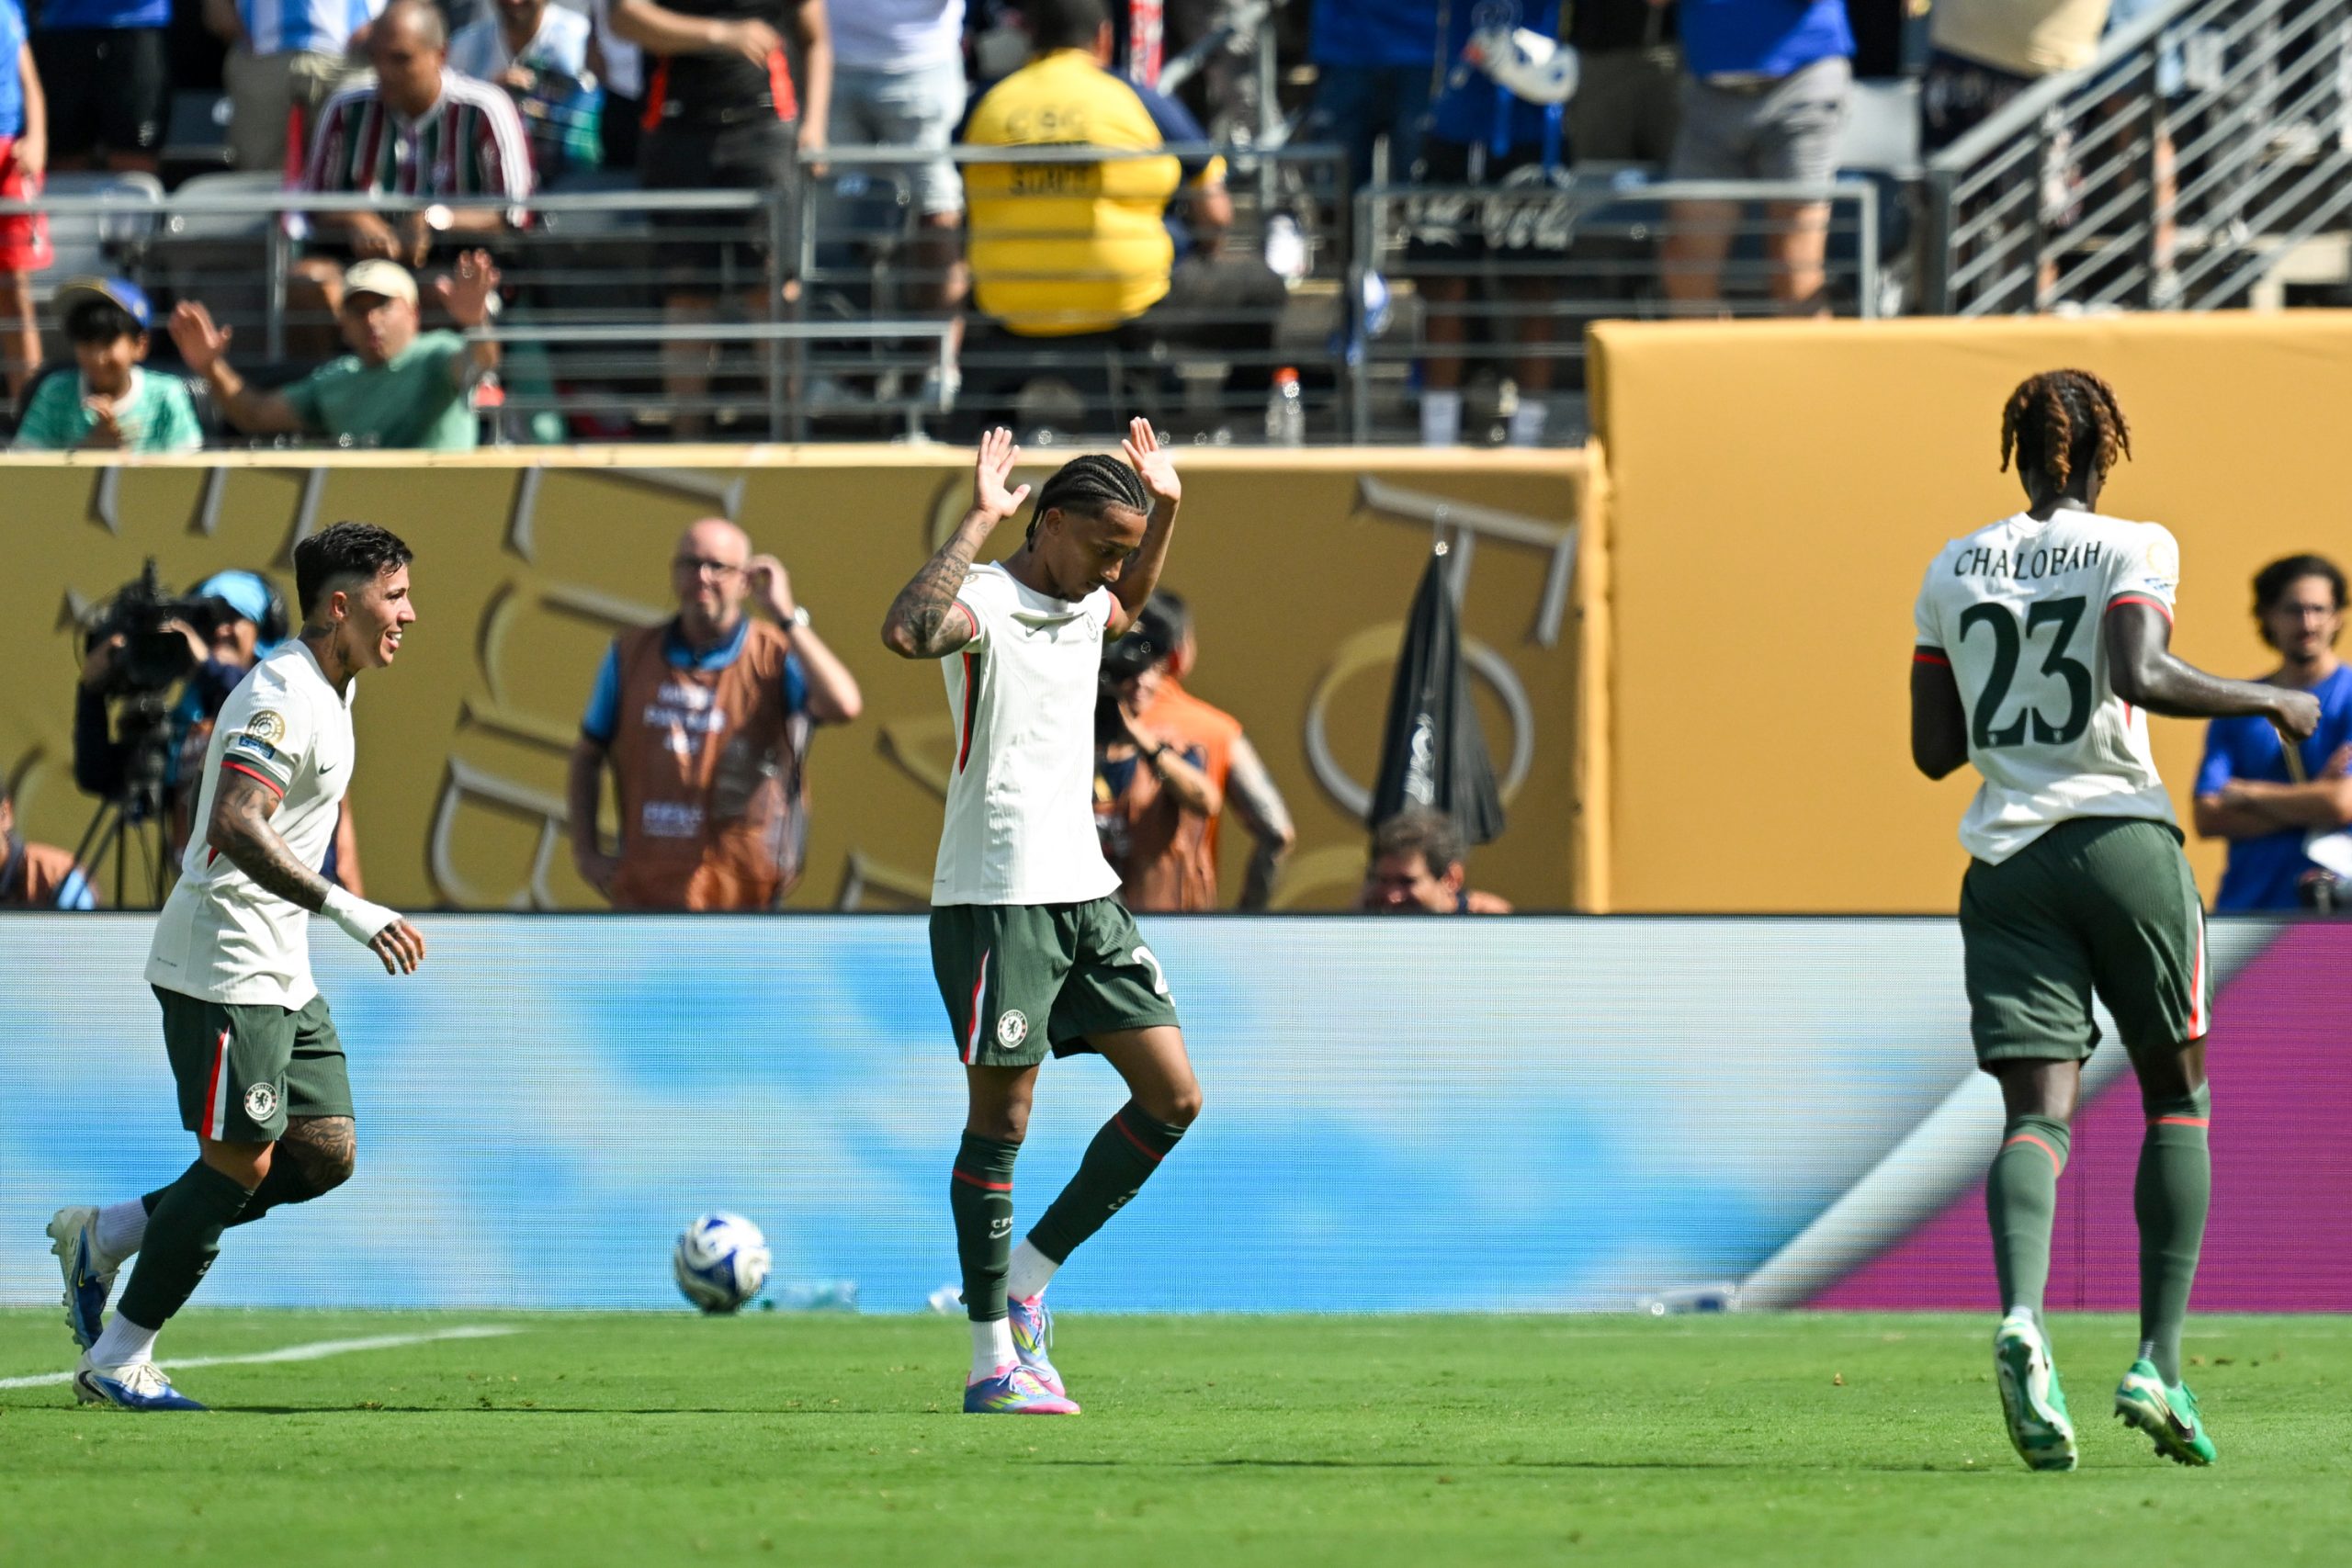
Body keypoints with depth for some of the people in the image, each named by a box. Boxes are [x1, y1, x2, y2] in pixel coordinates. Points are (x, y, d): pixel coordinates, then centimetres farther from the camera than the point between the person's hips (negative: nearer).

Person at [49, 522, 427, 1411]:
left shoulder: (327, 694, 14)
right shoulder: (282, 697, -18)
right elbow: (235, 826, -31)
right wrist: (347, 911, -36)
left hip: (280, 971, 10)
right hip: (223, 969, -10)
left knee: (326, 1152, 4)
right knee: (241, 1164, -8)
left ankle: (102, 1239, 15)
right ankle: (117, 1362, 3)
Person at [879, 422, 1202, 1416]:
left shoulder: (1083, 607, 14)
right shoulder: (983, 602, -11)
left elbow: (1130, 606, 41)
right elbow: (906, 632, -36)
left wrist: (1166, 510, 27)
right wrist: (979, 521, -32)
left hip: (1084, 894, 8)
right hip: (995, 901, -8)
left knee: (1172, 1098, 5)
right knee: (1000, 1120, -4)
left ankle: (1028, 1278, 17)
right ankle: (993, 1363, 1)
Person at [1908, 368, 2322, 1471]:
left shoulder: (1954, 570, 10)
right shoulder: (2133, 549, -3)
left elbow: (1933, 749, 12)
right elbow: (2138, 676, -20)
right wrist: (2266, 701, -8)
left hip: (2005, 861, 3)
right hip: (2123, 842, -3)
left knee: (2036, 1113, -4)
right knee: (2177, 1097, 12)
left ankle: (2021, 1317, -33)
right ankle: (2158, 1363, 2)